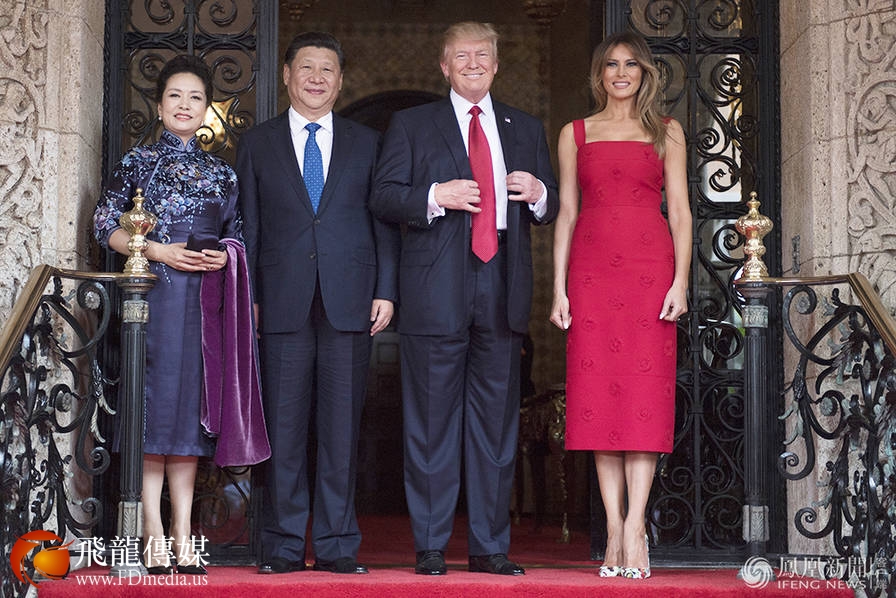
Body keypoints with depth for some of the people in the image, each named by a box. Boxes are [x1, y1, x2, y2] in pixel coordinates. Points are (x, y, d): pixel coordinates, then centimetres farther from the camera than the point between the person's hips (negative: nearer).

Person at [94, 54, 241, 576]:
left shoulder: (222, 174, 15)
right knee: (154, 401, -7)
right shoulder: (139, 162, 6)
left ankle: (182, 535, 5)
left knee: (191, 405, 2)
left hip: (206, 300, 3)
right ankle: (155, 534, -5)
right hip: (154, 295, -3)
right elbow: (106, 226, 2)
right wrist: (158, 251, -11)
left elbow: (238, 236, 18)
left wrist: (224, 256, -5)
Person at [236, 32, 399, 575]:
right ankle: (284, 546, 6)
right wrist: (247, 296, 1)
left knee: (342, 427, 1)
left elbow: (385, 222, 9)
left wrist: (386, 291, 0)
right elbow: (248, 226, 9)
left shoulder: (367, 143, 13)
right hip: (284, 303, 0)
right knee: (284, 427, 0)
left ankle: (338, 545, 6)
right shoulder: (258, 144, 12)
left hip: (349, 304, 0)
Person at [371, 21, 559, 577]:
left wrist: (538, 193, -4)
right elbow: (384, 198, 2)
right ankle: (430, 546, 6)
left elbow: (550, 208, 19)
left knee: (497, 422, 5)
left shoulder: (527, 129, 18)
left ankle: (491, 546, 11)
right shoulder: (412, 125, 10)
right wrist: (436, 196, -14)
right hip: (436, 291, -3)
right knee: (432, 422, -1)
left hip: (504, 292, 3)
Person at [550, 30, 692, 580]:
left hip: (650, 268, -1)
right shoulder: (576, 134, 14)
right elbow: (566, 213, 12)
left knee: (645, 392, -8)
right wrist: (559, 288, 4)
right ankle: (617, 532, 0)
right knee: (598, 396, -3)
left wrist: (680, 281, -6)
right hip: (592, 270, 1)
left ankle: (634, 527, -8)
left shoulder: (666, 133, 11)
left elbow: (680, 210, 6)